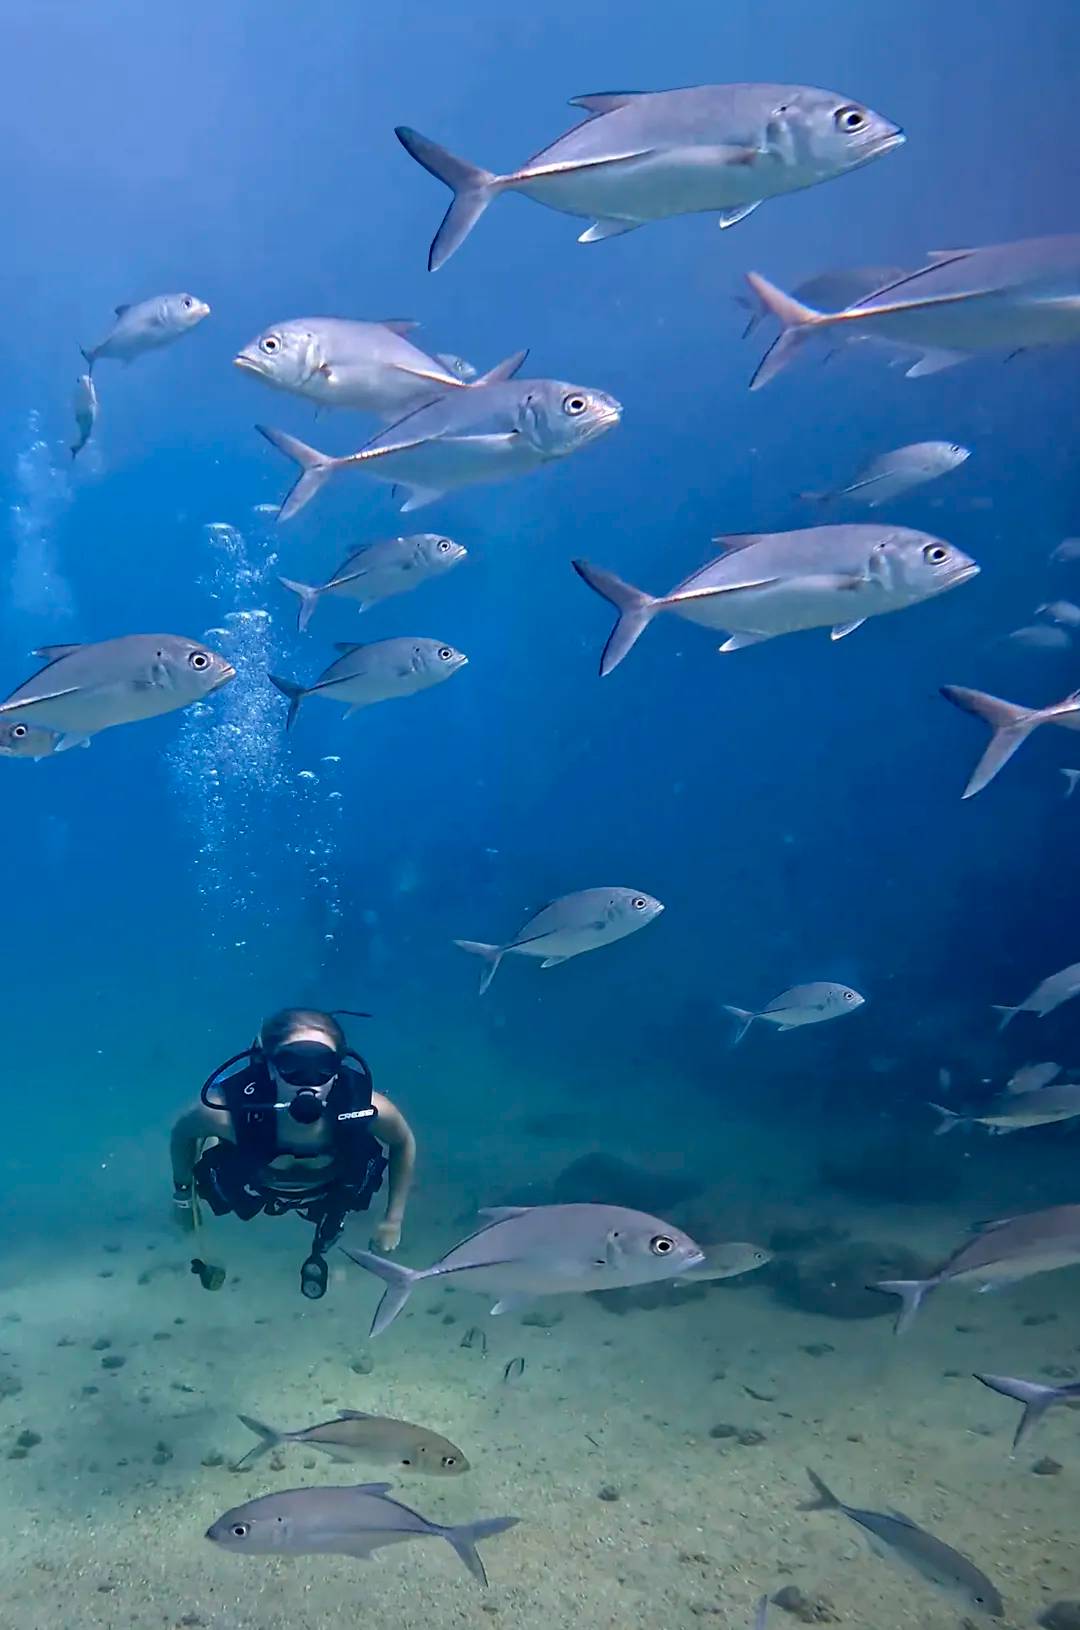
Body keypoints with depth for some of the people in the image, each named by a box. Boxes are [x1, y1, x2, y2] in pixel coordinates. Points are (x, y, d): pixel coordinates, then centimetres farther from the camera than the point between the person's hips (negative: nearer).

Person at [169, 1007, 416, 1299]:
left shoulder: (365, 1109, -43)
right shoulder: (228, 1112, -44)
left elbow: (403, 1142, -17)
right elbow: (183, 1132, -18)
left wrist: (393, 1220, -12)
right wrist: (183, 1193, -5)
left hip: (329, 1189, 1)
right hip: (252, 1185, -1)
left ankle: (319, 1253, 60)